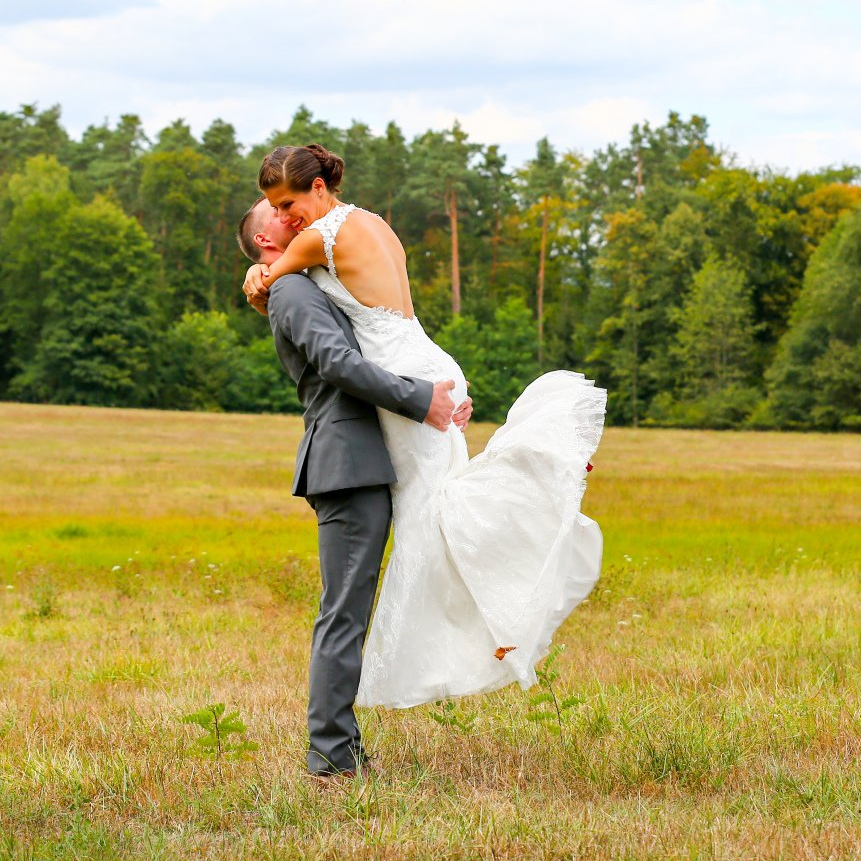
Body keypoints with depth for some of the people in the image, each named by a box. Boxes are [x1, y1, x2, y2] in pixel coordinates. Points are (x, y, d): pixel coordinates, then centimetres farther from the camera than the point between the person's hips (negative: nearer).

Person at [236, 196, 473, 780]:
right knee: (345, 612, -9)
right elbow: (337, 362, -21)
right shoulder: (293, 291, -5)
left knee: (347, 612, 12)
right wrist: (419, 399, -18)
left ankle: (340, 745, 17)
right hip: (348, 466, -10)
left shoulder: (315, 291, 28)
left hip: (363, 467, 10)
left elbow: (373, 362, 24)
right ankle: (332, 755, -8)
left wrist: (441, 400, 7)